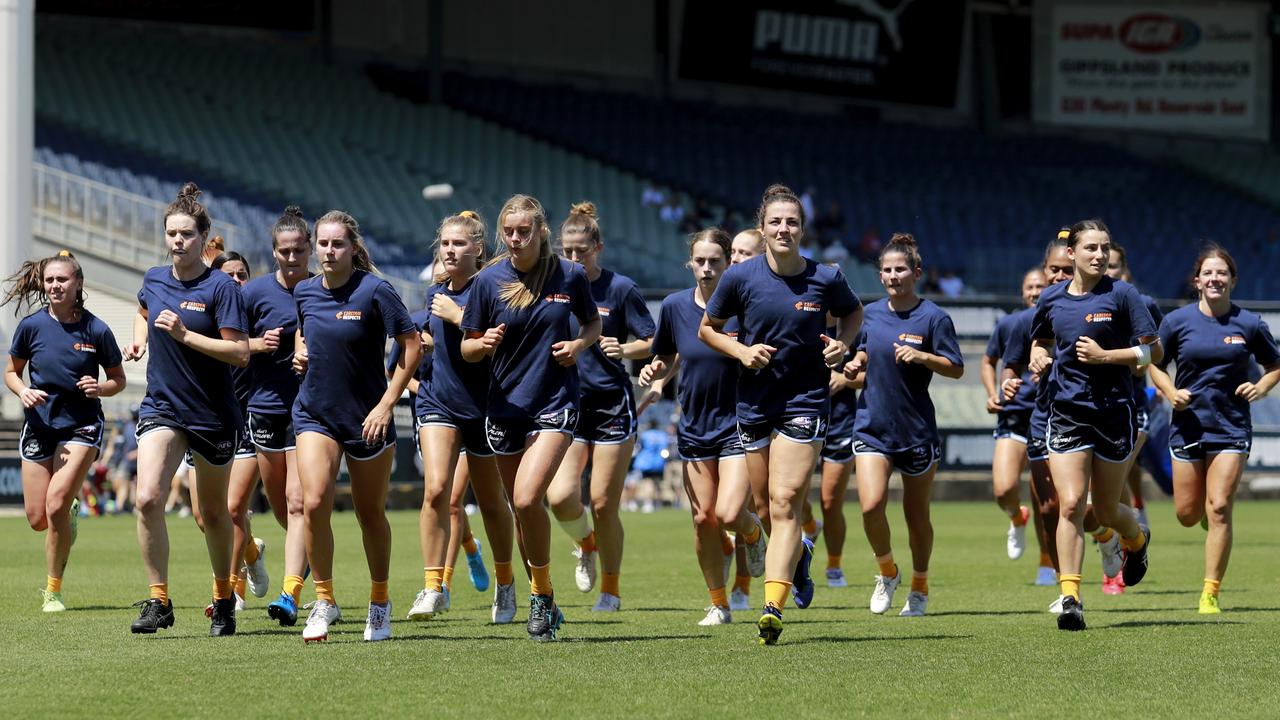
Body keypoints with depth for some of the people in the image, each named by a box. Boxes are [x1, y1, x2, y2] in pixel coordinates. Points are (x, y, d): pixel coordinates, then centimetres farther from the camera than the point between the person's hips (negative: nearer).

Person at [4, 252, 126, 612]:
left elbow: (118, 380, 3)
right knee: (37, 519, 3)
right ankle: (71, 509, 42)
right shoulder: (32, 325, -6)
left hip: (81, 425, -3)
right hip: (39, 424, 3)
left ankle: (53, 591, -3)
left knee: (56, 505, -19)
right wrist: (23, 392, -14)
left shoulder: (96, 330, -9)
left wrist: (100, 388, -18)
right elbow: (11, 372, 7)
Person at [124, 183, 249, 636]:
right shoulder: (154, 280, 4)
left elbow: (240, 353, -18)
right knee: (147, 499, -17)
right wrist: (139, 340, 9)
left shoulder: (221, 287, -12)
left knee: (213, 513, 10)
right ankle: (159, 601, -10)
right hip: (162, 408, 3)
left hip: (214, 415, -3)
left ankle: (223, 599, 30)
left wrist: (184, 334, -24)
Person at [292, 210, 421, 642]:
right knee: (314, 504, -15)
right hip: (315, 413, 3)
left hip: (367, 418, -3)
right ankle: (324, 601, -3)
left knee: (371, 514, 8)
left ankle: (379, 603, 27)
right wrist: (300, 350, 2)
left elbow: (412, 345, -11)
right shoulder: (305, 291, 2)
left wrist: (387, 404, -15)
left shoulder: (374, 291, -13)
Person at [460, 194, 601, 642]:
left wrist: (578, 344, -7)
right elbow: (468, 350, 3)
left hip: (555, 403, -3)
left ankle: (542, 593, -3)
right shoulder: (488, 280, -2)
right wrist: (484, 343, -19)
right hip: (505, 405, 3)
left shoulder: (570, 276, -3)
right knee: (522, 509, 8)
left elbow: (593, 323, 14)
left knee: (527, 499, -21)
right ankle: (545, 604, 25)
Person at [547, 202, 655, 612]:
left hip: (612, 406, -2)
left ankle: (610, 590, 15)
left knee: (603, 504, -1)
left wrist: (624, 349, -20)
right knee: (560, 496, -15)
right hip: (566, 405, 2)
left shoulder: (620, 289, -4)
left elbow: (651, 343, -1)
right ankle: (585, 545, 19)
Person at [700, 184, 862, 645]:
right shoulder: (740, 277, -5)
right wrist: (741, 351, -9)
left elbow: (853, 313, 17)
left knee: (785, 503, -14)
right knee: (771, 506, 10)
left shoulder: (826, 279, -4)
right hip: (755, 398, 2)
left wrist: (842, 343, -3)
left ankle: (772, 608, -20)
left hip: (805, 400, -2)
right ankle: (799, 554, 45)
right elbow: (707, 329, 8)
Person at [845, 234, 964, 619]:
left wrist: (922, 357, -23)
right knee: (871, 505, -16)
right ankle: (887, 572, 9)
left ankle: (919, 588, 28)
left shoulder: (934, 317, -7)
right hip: (872, 424, 2)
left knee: (917, 515, 7)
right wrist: (856, 366, 2)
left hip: (917, 428, -2)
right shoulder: (871, 314, 5)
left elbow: (956, 369, -7)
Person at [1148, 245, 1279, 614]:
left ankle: (1211, 593, -4)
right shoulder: (1177, 321, -1)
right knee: (1188, 514, 6)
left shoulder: (1250, 324, -1)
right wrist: (1171, 392, -8)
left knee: (1219, 510, -11)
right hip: (1188, 426, 1)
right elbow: (1155, 364, 10)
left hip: (1232, 427, -1)